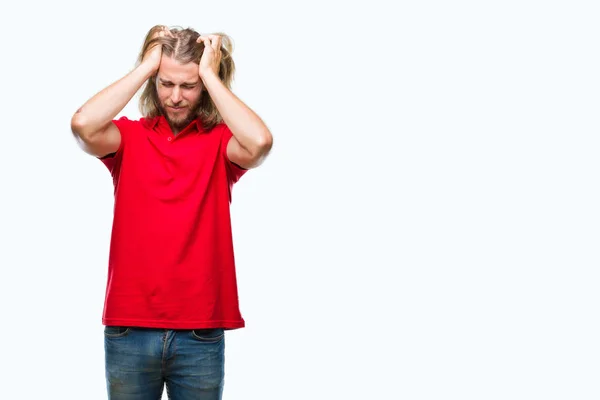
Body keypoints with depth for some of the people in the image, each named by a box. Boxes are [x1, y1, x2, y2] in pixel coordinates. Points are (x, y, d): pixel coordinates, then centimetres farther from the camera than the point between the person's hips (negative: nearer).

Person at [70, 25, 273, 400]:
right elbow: (83, 125, -17)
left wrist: (210, 74, -11)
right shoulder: (130, 135, 3)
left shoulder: (219, 140, 0)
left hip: (201, 335, 0)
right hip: (129, 331, 1)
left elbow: (260, 141, -21)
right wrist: (145, 67, -9)